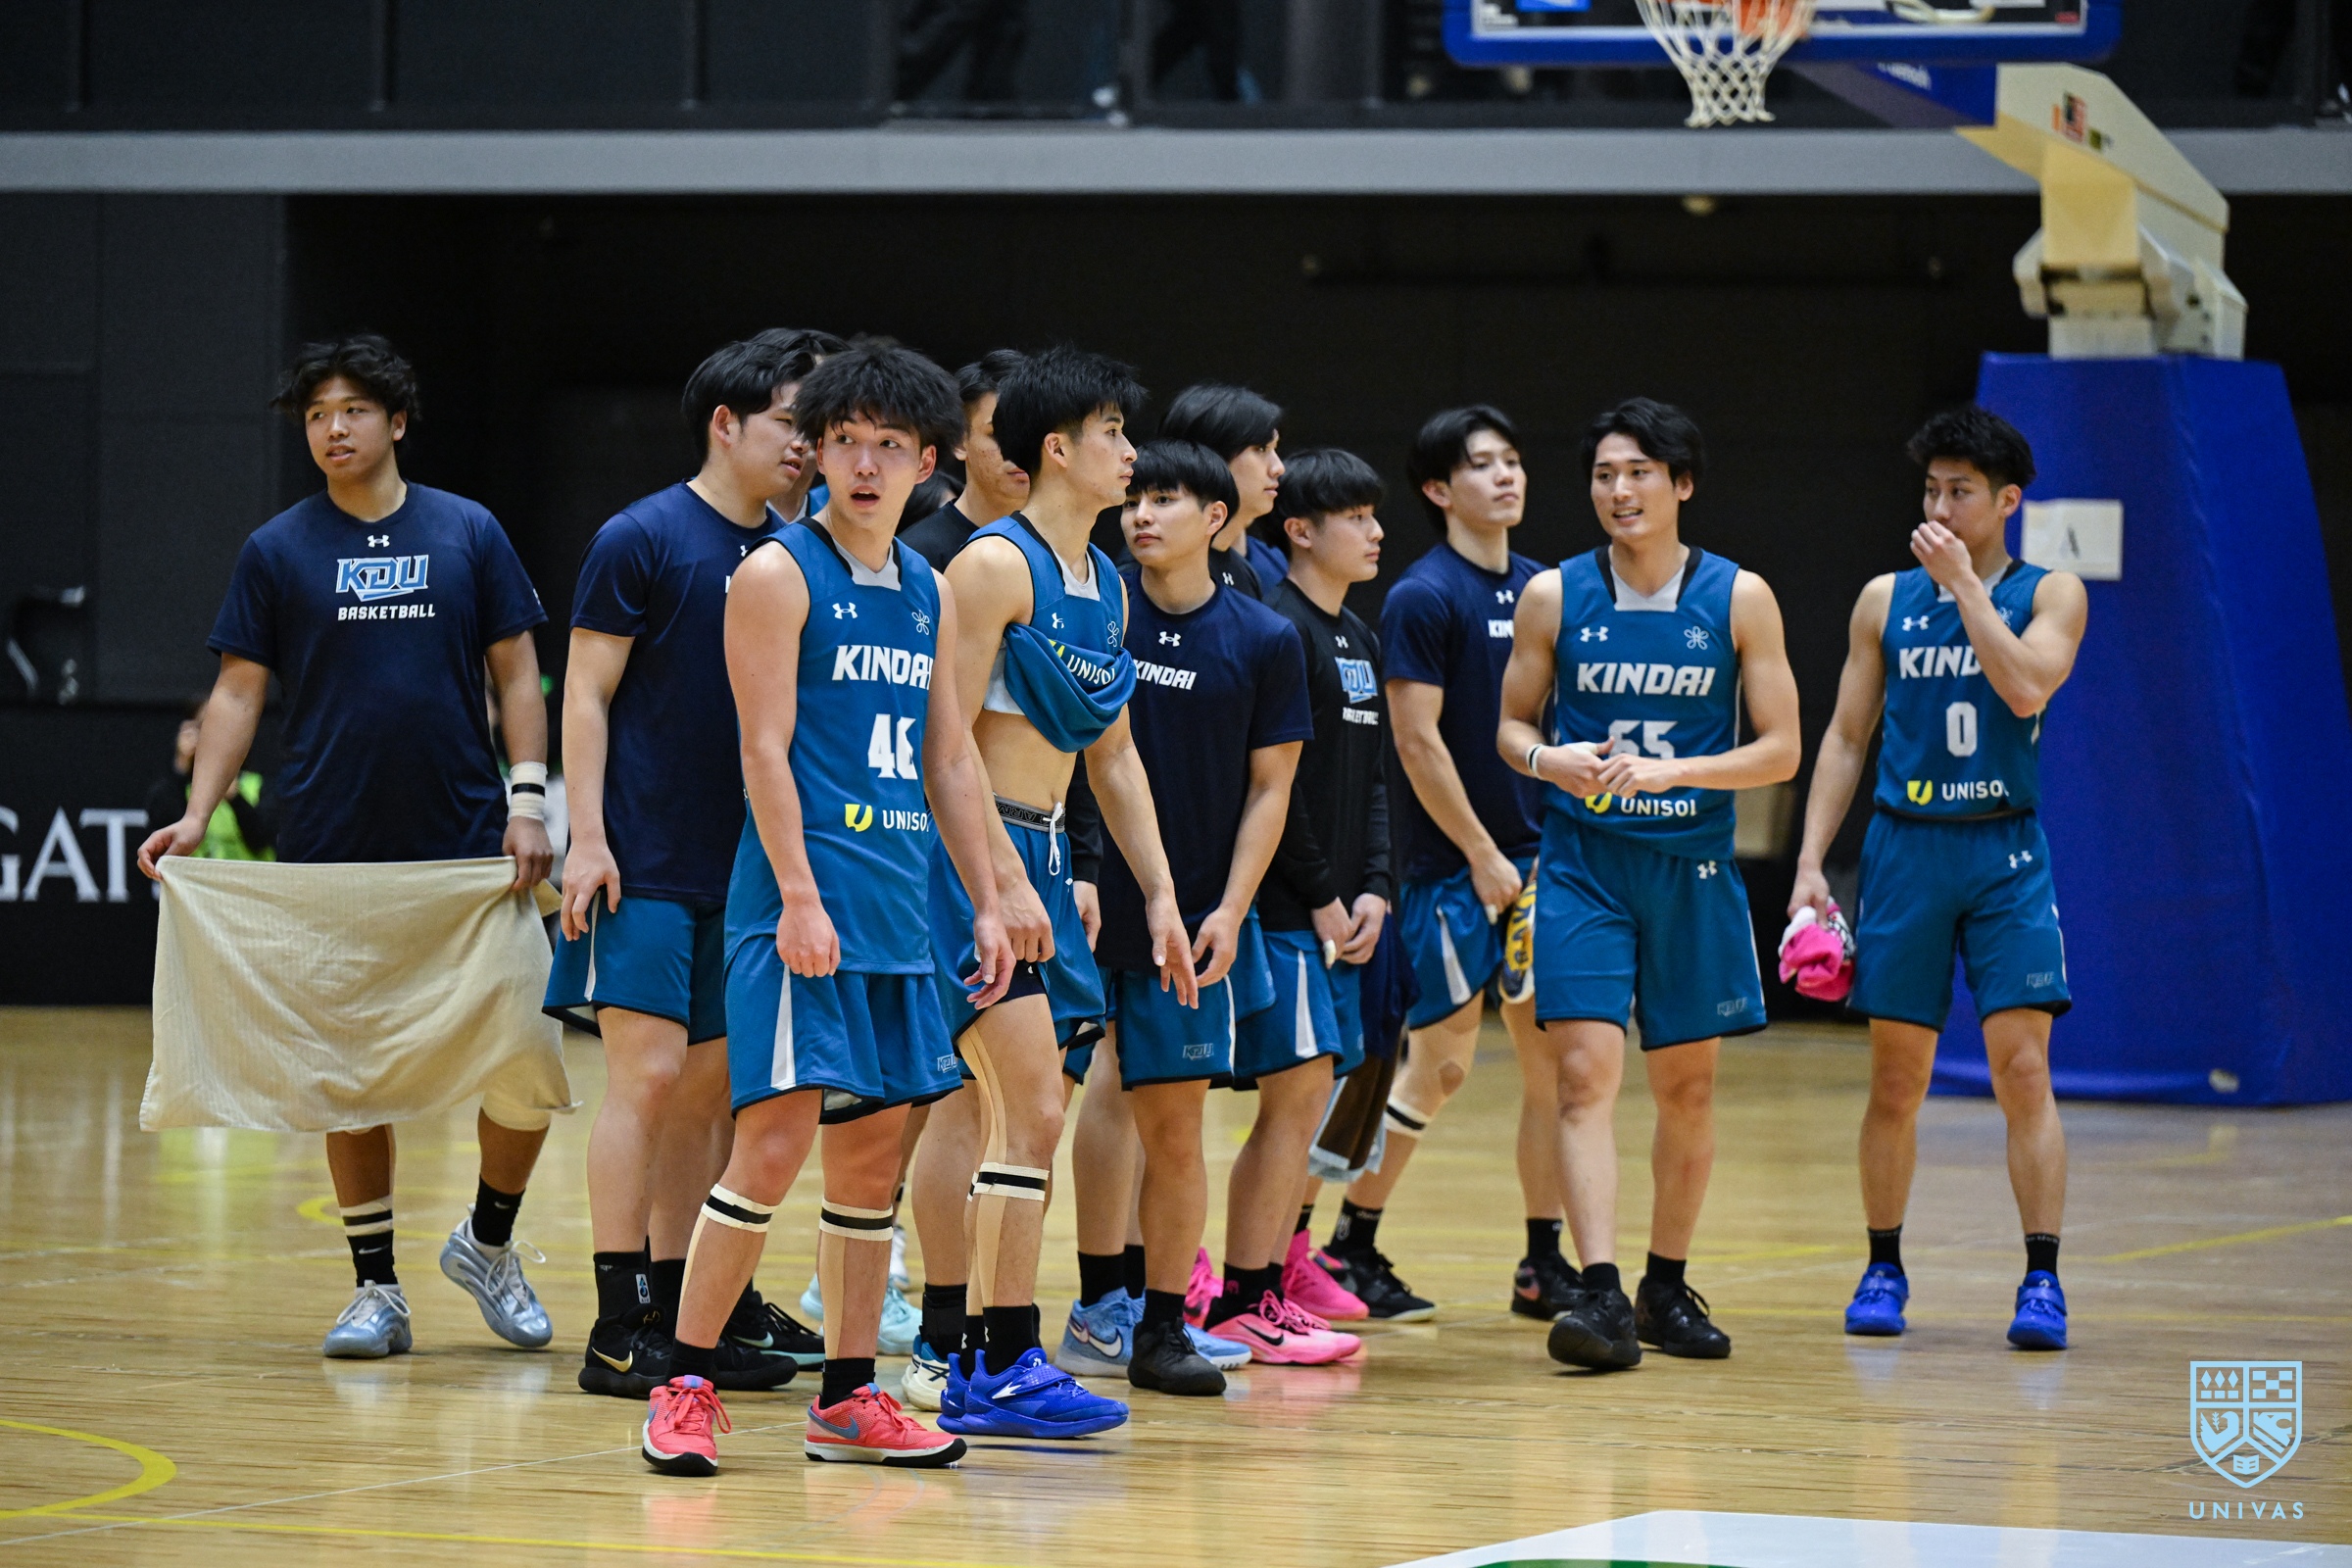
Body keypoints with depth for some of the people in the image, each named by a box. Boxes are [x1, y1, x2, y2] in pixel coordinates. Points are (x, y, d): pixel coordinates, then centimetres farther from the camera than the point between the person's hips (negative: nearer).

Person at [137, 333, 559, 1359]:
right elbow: (238, 694, 4)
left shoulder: (468, 534, 5)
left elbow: (516, 673, 7)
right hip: (332, 853, 0)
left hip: (468, 845, 0)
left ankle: (488, 1242, 19)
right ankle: (375, 1288, 12)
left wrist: (527, 802, -4)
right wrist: (196, 816, -8)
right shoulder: (277, 551, 4)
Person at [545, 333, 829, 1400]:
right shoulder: (642, 540, -6)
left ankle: (677, 1314, 13)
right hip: (646, 864, -6)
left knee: (711, 1086, 7)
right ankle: (619, 1330, -6)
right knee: (650, 1073, -9)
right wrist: (587, 837, -13)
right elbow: (586, 693, -6)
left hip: (745, 865, 6)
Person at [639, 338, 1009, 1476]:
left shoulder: (929, 593, 15)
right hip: (802, 900, -7)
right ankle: (684, 1386, -5)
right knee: (778, 1137, -12)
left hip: (896, 905, 7)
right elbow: (767, 747, -10)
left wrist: (986, 903, 14)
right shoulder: (779, 574, -5)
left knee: (873, 1148, 8)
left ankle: (848, 1401, 14)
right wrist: (799, 895, -18)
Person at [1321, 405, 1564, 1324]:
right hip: (1452, 864, -6)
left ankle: (1544, 1265, 10)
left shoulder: (1542, 589, 11)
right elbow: (1418, 740, -12)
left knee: (1553, 1058, 3)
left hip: (1535, 856, 6)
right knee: (1441, 1061, -4)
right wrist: (1482, 854, -13)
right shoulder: (1423, 598, -9)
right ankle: (1350, 1244, 10)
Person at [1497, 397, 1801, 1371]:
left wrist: (1673, 771, -17)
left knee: (1687, 1087, 9)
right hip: (1581, 862, -1)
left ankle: (1666, 1288, 25)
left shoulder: (1738, 599, -2)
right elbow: (1512, 724, 10)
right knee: (1586, 1072, -14)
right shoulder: (1553, 597, 0)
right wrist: (1547, 759, -13)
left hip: (1691, 868, 1)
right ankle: (1599, 1293, -19)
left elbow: (1780, 749, -3)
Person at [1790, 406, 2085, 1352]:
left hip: (2005, 855, -2)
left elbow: (2026, 687, -17)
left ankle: (2042, 1280, -9)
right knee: (1896, 1077, 4)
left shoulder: (2051, 594, 2)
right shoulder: (1886, 599, 9)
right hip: (1905, 853, 2)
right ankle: (1883, 1269, 16)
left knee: (2023, 1068, -10)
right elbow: (1846, 736, 10)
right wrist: (1810, 864, 3)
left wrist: (1965, 583, -14)